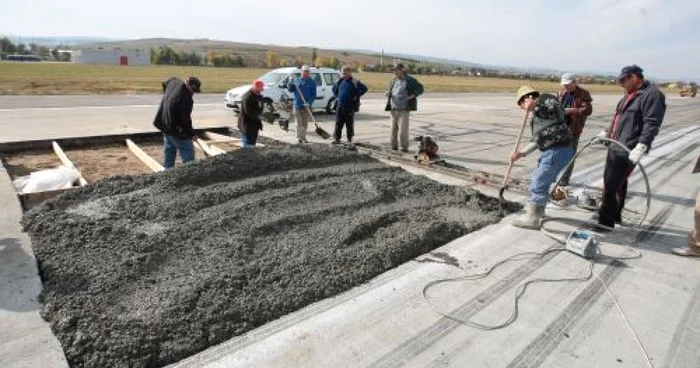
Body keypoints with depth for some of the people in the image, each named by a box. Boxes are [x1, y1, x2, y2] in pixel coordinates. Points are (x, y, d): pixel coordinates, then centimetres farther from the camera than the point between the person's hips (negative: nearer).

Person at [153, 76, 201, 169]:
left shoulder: (174, 82, -1)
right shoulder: (185, 99, -28)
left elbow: (165, 83, 25)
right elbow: (185, 119, -24)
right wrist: (192, 133, -10)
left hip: (165, 127, 10)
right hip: (177, 131, -10)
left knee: (169, 152, 20)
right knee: (188, 156, -4)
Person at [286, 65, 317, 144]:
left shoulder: (312, 83, 2)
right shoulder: (297, 81, 8)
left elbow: (313, 95, -3)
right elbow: (290, 89, 8)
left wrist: (309, 103, -18)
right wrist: (291, 82, -11)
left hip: (306, 106, 0)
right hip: (297, 105, 0)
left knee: (305, 123, 8)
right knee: (299, 123, -2)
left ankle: (303, 137, 18)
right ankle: (300, 137, -3)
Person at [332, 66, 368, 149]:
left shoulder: (354, 82, -6)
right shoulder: (340, 81, 11)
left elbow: (364, 88, -12)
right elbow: (334, 89, 29)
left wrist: (356, 96, -12)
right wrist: (336, 96, 15)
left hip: (350, 106, -5)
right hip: (340, 105, 5)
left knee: (349, 124, 0)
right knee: (338, 123, 6)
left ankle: (350, 141, 8)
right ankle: (337, 138, 16)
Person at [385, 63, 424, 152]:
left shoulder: (410, 80, -1)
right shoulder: (393, 81, 14)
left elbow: (420, 88, 0)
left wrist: (412, 96, -13)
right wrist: (388, 95, 5)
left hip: (404, 109, -5)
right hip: (393, 109, 5)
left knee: (403, 129, -6)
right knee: (393, 128, 7)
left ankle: (404, 147, 6)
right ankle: (394, 146, 17)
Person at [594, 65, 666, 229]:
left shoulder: (652, 94, -12)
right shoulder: (630, 94, 17)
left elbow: (652, 124, -21)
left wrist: (640, 147, -29)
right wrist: (607, 133, 30)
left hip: (627, 150, -10)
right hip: (615, 146, 10)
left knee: (612, 185, -10)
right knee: (617, 183, 17)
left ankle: (606, 221, -2)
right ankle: (613, 214, 30)